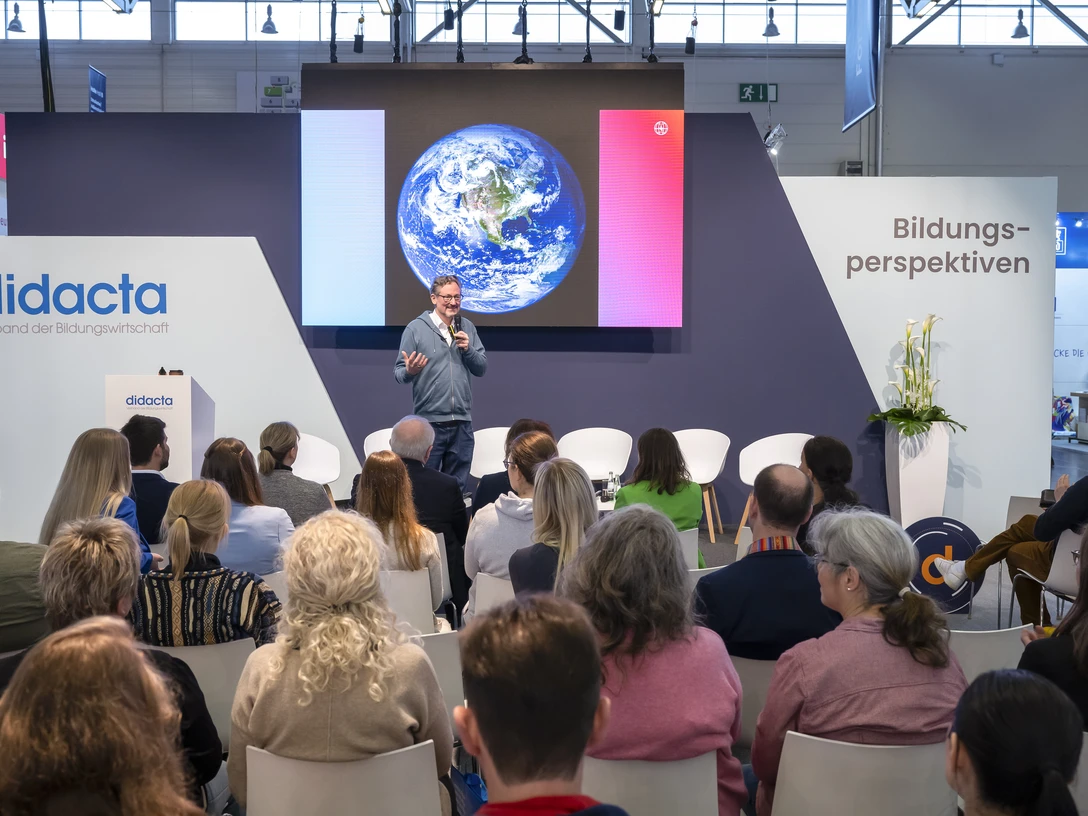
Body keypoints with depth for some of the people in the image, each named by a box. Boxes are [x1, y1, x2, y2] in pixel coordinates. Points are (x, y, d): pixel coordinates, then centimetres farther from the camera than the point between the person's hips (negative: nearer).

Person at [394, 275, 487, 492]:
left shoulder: (467, 327, 10)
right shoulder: (416, 328, -4)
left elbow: (481, 368, 10)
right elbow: (398, 373, -5)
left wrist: (468, 349, -8)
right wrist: (409, 371, -27)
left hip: (462, 422, 4)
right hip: (429, 421, -4)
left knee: (457, 485, 12)